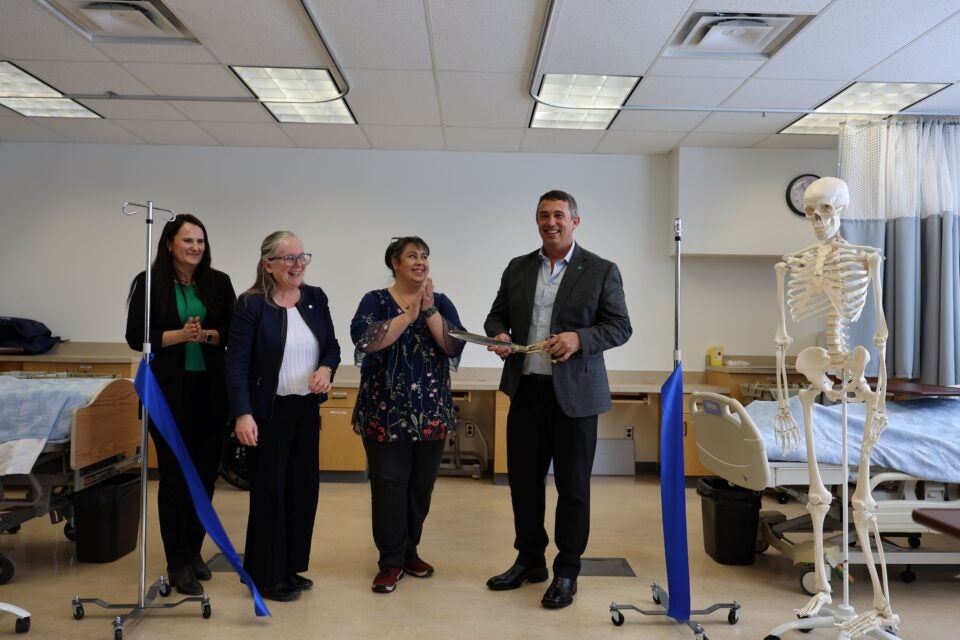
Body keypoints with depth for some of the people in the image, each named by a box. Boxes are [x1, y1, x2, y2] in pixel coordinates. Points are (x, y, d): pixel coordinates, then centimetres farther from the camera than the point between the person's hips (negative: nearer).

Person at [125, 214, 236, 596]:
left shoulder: (218, 282, 6)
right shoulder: (149, 282, -1)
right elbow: (136, 337, -5)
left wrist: (207, 335, -16)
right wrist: (181, 335, -18)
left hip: (211, 391, 3)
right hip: (168, 392, -3)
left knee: (206, 472, 8)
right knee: (174, 475, 2)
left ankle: (193, 550, 26)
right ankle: (178, 563, 11)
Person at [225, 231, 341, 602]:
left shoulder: (316, 298, 4)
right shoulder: (251, 304, -12)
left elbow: (331, 346, 11)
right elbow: (236, 364, -15)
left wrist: (327, 368, -11)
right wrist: (242, 414, -23)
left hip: (307, 409, 6)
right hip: (268, 412, -6)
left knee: (304, 488, 12)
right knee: (269, 492, 4)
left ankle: (290, 568, 29)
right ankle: (266, 576, 20)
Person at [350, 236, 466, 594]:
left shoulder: (441, 303, 6)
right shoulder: (375, 301, 0)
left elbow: (454, 345, -8)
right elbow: (365, 339, -18)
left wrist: (429, 311, -18)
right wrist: (409, 314, -18)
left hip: (431, 413, 3)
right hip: (386, 412, -3)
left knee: (421, 486, 10)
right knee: (389, 487, -1)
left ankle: (409, 551, 27)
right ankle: (391, 561, 13)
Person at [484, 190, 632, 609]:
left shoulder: (601, 271, -2)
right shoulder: (518, 268, 10)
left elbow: (620, 327, -4)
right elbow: (496, 316, 15)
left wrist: (579, 338, -21)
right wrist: (499, 335, -8)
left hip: (574, 393, -4)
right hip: (525, 389, 4)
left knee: (572, 486, 5)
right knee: (523, 479, 12)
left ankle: (566, 572, 20)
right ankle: (529, 561, 30)